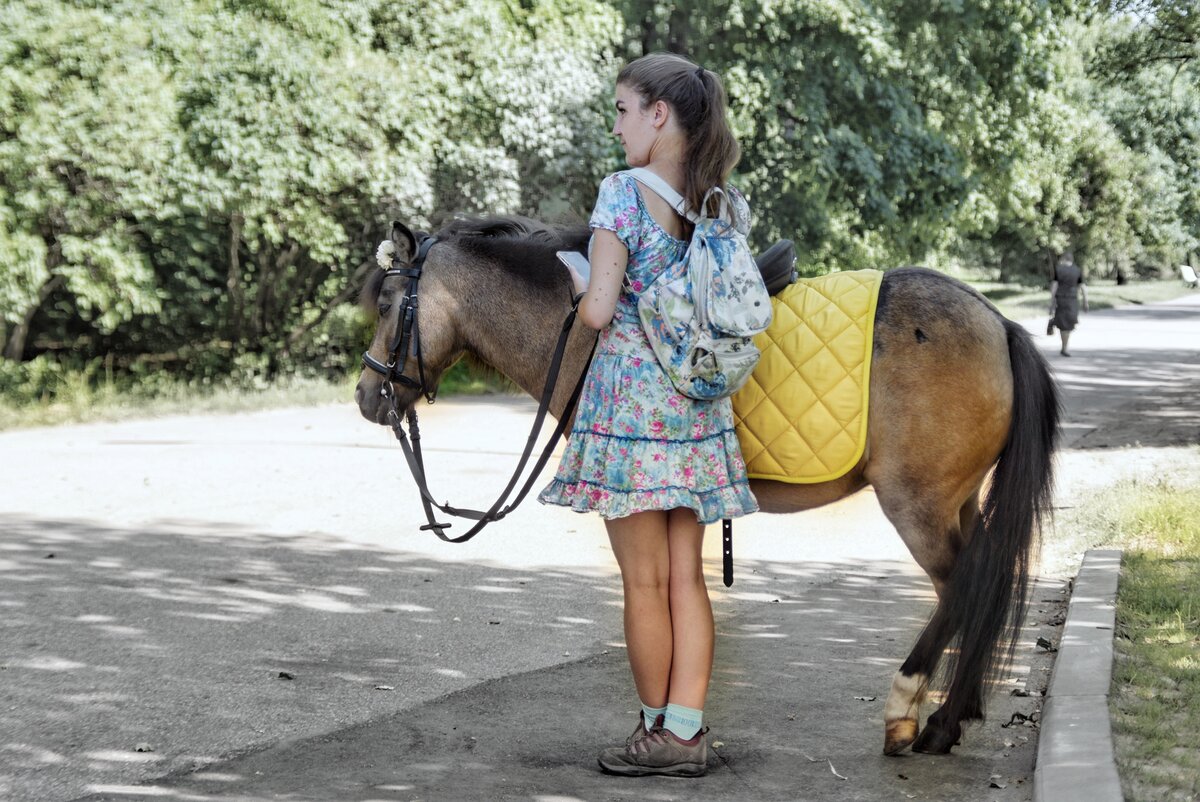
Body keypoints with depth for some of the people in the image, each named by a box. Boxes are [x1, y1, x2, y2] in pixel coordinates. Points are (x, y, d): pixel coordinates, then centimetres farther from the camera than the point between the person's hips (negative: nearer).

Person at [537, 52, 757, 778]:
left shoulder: (622, 195, -13)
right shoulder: (727, 202, 5)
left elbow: (598, 310, -16)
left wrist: (575, 283, 4)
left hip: (630, 395, -6)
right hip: (700, 404, 6)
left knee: (645, 580, 4)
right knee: (686, 574, 11)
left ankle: (657, 731, 14)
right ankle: (687, 731, 13)